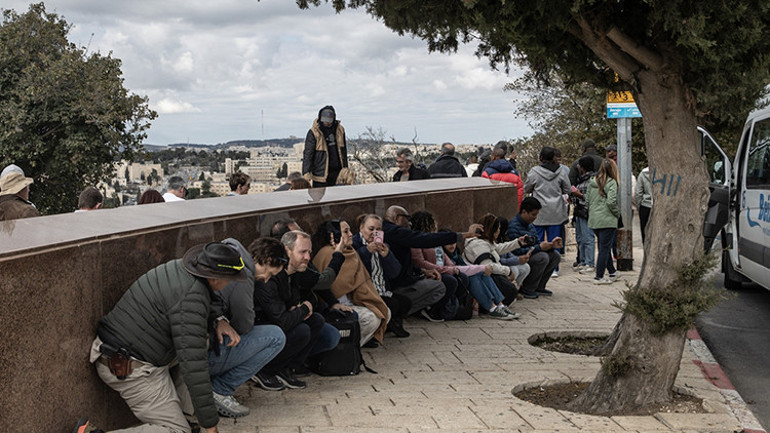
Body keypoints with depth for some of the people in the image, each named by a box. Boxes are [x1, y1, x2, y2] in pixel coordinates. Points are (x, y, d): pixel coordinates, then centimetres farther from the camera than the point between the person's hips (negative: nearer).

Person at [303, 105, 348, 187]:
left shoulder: (339, 130, 6)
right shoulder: (313, 132, -10)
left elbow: (343, 150, 17)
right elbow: (308, 153, -10)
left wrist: (345, 168, 18)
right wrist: (306, 172, -16)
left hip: (337, 172, 5)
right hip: (320, 174, -5)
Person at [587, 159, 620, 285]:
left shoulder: (592, 182, 8)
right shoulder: (611, 182, -10)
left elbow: (587, 200, 9)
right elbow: (611, 201, -18)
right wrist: (617, 213, -3)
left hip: (593, 221, 7)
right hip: (607, 220, -7)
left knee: (604, 247, 18)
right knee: (605, 248, -1)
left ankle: (612, 272, 29)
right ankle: (599, 277, 0)